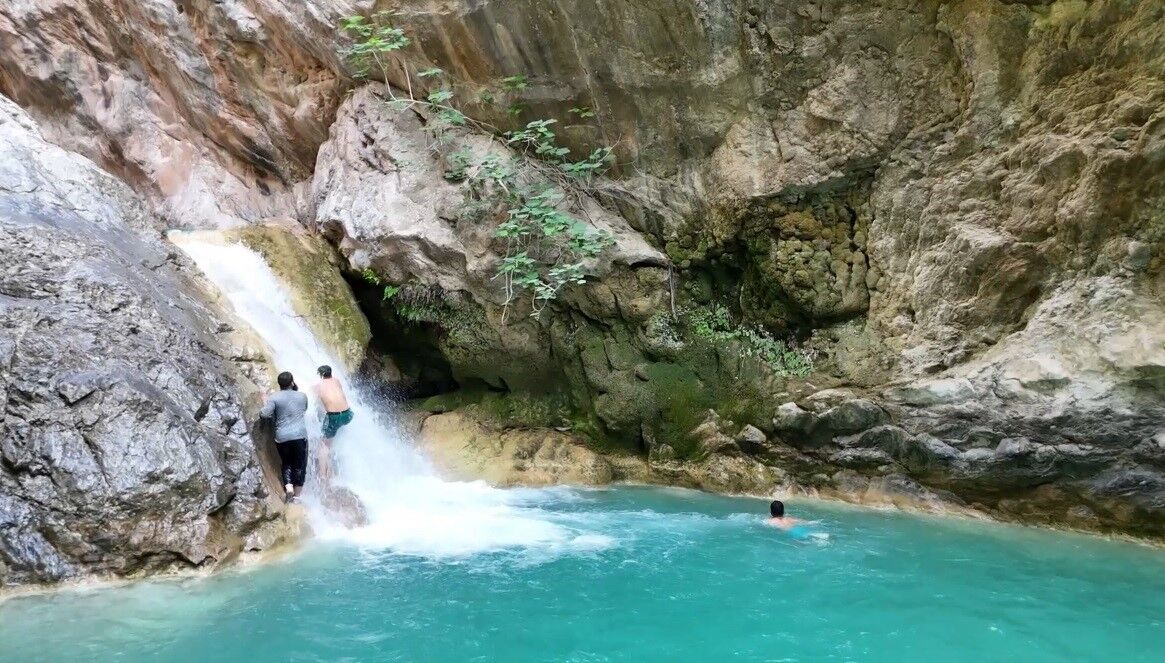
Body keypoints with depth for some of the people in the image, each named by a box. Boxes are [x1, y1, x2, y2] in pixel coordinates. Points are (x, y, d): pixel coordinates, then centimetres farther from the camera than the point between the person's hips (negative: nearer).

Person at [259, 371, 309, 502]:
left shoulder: (275, 397, -3)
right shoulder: (302, 397, 6)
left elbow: (264, 414, -12)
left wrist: (275, 414, 8)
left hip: (282, 438, 0)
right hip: (300, 436, 0)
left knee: (286, 464, 19)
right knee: (299, 466, 12)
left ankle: (289, 489, 0)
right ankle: (297, 495, 15)